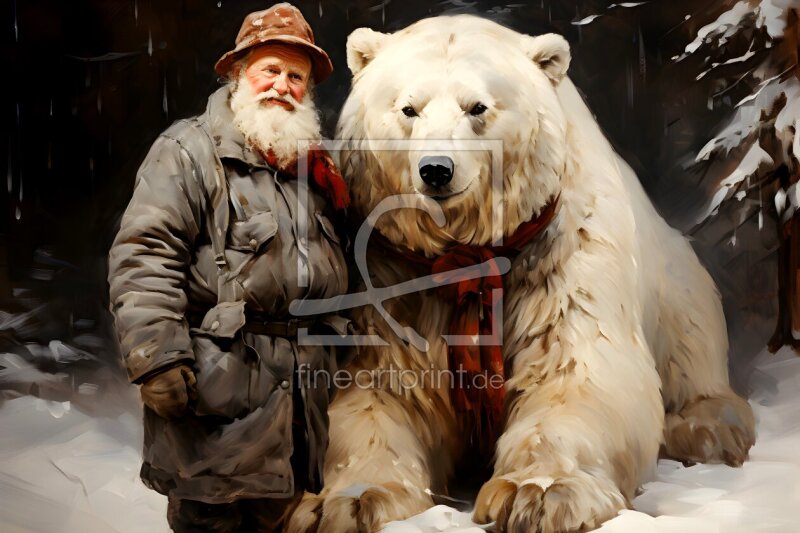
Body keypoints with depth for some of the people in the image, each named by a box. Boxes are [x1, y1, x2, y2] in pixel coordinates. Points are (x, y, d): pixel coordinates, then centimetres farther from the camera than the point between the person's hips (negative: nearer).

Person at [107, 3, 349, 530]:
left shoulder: (311, 170, 18)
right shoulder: (189, 151, -5)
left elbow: (330, 275, 26)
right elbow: (142, 258, -14)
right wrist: (159, 358, -20)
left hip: (300, 397, 7)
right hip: (220, 391, -7)